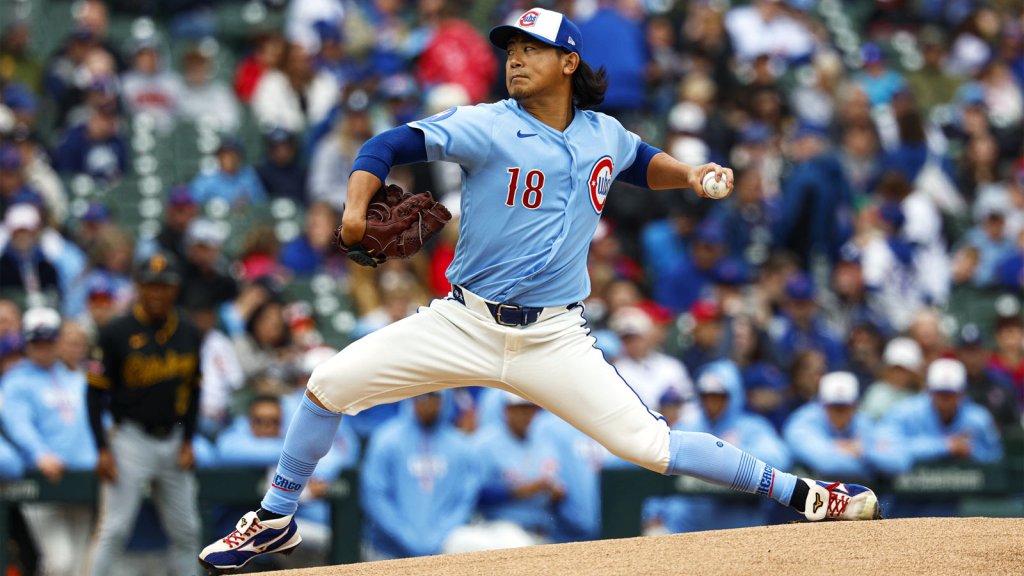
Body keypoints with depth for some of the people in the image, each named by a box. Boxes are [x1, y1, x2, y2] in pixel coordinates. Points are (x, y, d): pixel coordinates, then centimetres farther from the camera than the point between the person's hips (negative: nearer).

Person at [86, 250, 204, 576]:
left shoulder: (189, 335, 6)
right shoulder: (116, 334, -8)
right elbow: (95, 393, -6)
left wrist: (188, 442, 4)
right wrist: (103, 449, -12)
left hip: (173, 441, 5)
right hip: (131, 438, -5)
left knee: (186, 531, 8)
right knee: (114, 530, -9)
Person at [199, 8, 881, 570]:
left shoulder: (605, 136, 5)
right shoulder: (486, 127, -8)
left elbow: (642, 161, 28)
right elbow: (390, 145, -12)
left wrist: (687, 173, 7)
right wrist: (356, 209, -30)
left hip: (556, 339, 1)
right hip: (464, 324, 0)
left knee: (647, 442, -10)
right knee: (332, 382, -10)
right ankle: (277, 520, 9)